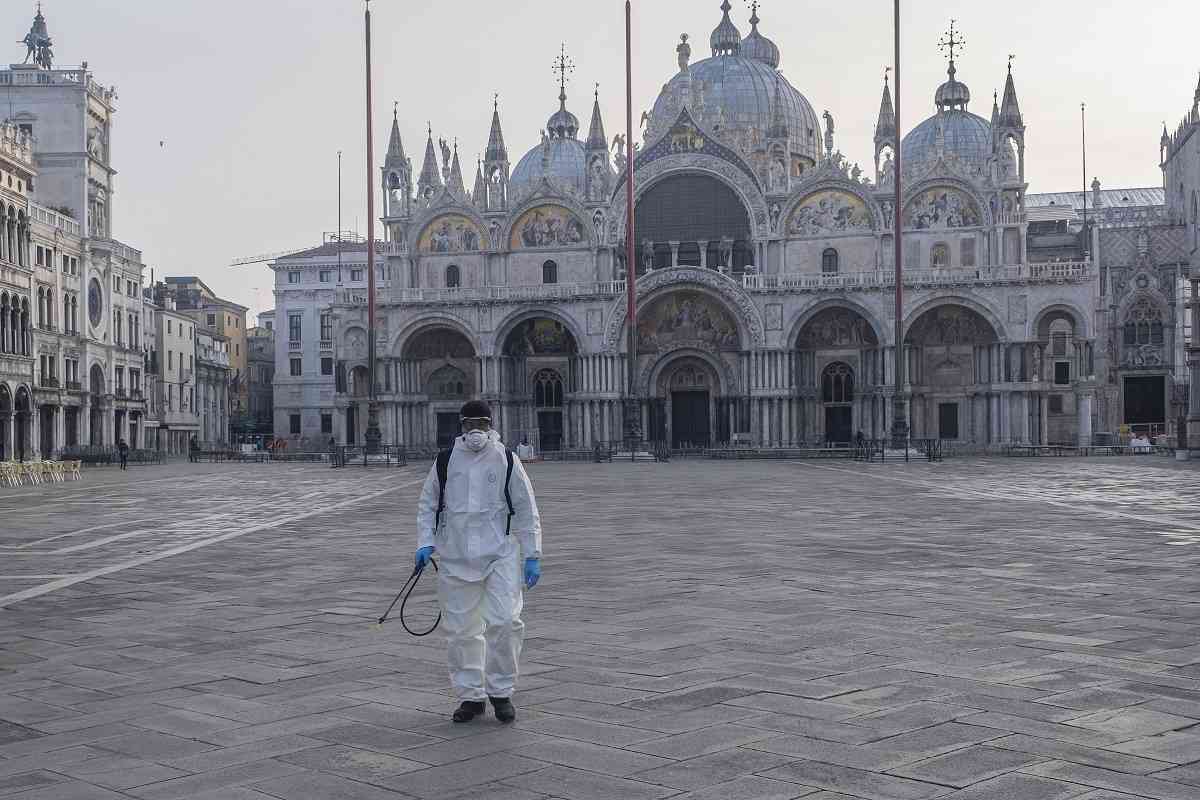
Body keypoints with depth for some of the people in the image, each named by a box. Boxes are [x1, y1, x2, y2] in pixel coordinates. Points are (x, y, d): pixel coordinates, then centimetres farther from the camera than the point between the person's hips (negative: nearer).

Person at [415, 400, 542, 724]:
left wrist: (532, 555, 1)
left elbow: (526, 509, 5)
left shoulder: (506, 459, 2)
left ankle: (501, 692, 7)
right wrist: (425, 542, 1)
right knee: (461, 630, 5)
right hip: (455, 558, 2)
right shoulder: (446, 460, 6)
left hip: (500, 555, -2)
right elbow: (427, 504, 14)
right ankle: (470, 695, 18)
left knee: (505, 622, -10)